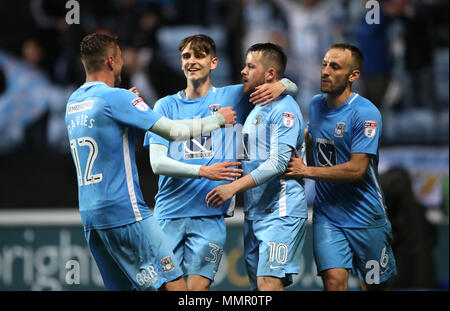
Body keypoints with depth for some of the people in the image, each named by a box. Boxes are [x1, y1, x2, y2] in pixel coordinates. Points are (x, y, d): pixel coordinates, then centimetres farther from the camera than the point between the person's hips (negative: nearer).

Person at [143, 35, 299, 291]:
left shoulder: (233, 98, 9)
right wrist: (203, 171, -15)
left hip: (210, 215, -1)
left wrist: (280, 86, -9)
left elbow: (292, 87, 16)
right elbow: (157, 162, -1)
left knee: (198, 286, -11)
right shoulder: (166, 106, 9)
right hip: (168, 212, 1)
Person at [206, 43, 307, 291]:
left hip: (280, 213, -9)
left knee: (269, 282, -19)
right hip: (254, 213, 9)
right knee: (257, 284, 6)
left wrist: (234, 187, -24)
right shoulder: (255, 110, 19)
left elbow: (278, 163, -20)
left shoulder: (284, 109, -10)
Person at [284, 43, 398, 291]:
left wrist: (305, 171, -17)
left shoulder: (365, 113, -15)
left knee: (375, 284, 8)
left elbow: (356, 170, -21)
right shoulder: (316, 104, 6)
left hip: (364, 215, -4)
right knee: (333, 280, -13)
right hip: (326, 214, 4)